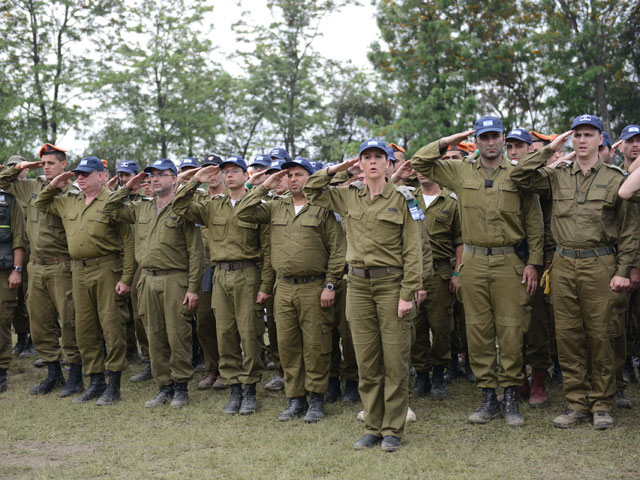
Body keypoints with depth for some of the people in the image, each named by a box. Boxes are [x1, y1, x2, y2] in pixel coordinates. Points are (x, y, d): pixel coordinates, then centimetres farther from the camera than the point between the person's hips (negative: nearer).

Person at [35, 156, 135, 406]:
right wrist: (53, 186, 12)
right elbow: (40, 205, 31)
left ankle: (114, 385, 2)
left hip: (107, 271, -7)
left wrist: (126, 278, -14)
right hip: (79, 271, 7)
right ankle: (96, 382, 20)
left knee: (112, 326, -4)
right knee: (85, 328, 10)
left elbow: (128, 242, -9)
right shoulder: (68, 200, 14)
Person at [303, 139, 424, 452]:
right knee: (366, 361, 8)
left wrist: (407, 294, -11)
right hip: (358, 284, 4)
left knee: (395, 359, -1)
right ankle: (373, 427, 17)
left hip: (391, 283, -4)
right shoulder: (348, 197, 11)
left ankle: (392, 430, 9)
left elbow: (412, 250, -4)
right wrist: (337, 169, 9)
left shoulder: (402, 200, -1)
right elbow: (311, 191, 20)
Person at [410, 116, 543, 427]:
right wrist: (449, 142, 5)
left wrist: (533, 263, -2)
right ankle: (488, 399, 14)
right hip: (474, 262, 2)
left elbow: (533, 223, 5)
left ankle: (511, 399, 9)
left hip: (511, 262, -2)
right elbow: (419, 163, 12)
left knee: (511, 331, -2)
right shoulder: (460, 172, 9)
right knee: (478, 331, 4)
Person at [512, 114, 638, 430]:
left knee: (599, 336, 1)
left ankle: (601, 404, 13)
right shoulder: (557, 177, 10)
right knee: (567, 336, 4)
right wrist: (549, 150, 1)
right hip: (563, 265, 3)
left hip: (599, 265, -2)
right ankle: (577, 403, 14)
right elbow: (519, 177, 0)